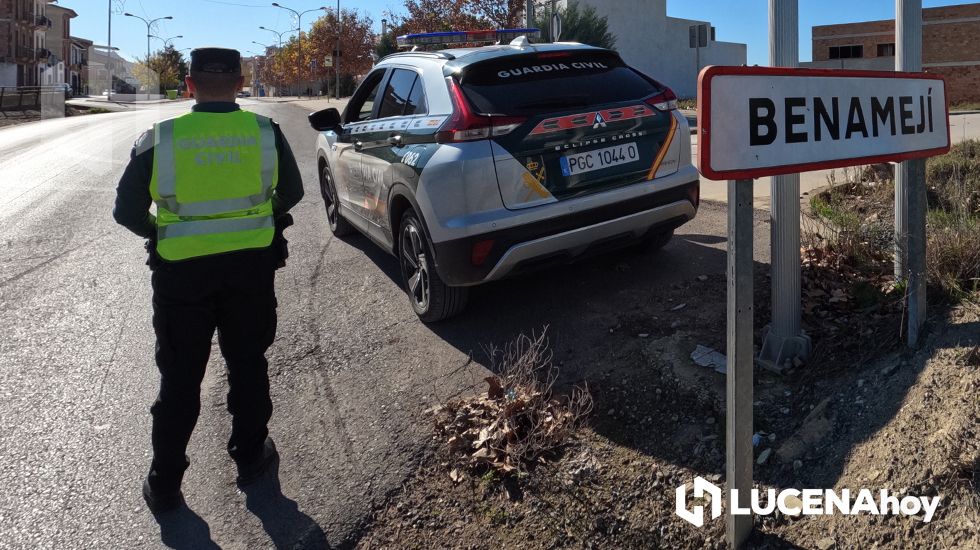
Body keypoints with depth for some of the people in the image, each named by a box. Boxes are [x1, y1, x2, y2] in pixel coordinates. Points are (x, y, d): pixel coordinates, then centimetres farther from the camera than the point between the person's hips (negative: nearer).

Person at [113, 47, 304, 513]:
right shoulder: (266, 132, -5)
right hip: (251, 266, 1)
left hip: (182, 270, -1)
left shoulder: (159, 138, -9)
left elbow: (128, 211, -3)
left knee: (179, 377, 12)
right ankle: (250, 456, 33)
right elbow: (291, 193, 8)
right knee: (247, 365, 19)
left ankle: (164, 483, 23)